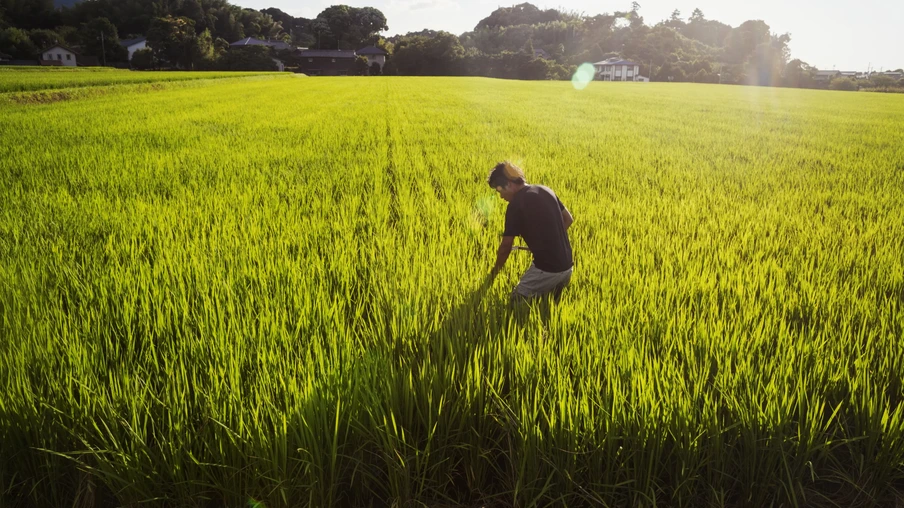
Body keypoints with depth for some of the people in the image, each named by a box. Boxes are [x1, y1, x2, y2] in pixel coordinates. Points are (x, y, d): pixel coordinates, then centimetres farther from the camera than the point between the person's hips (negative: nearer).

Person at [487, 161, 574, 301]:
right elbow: (568, 219, 18)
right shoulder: (545, 190, 8)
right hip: (567, 267, 8)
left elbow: (506, 246, -6)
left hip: (546, 270, -8)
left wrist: (494, 272, 8)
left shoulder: (516, 204, -13)